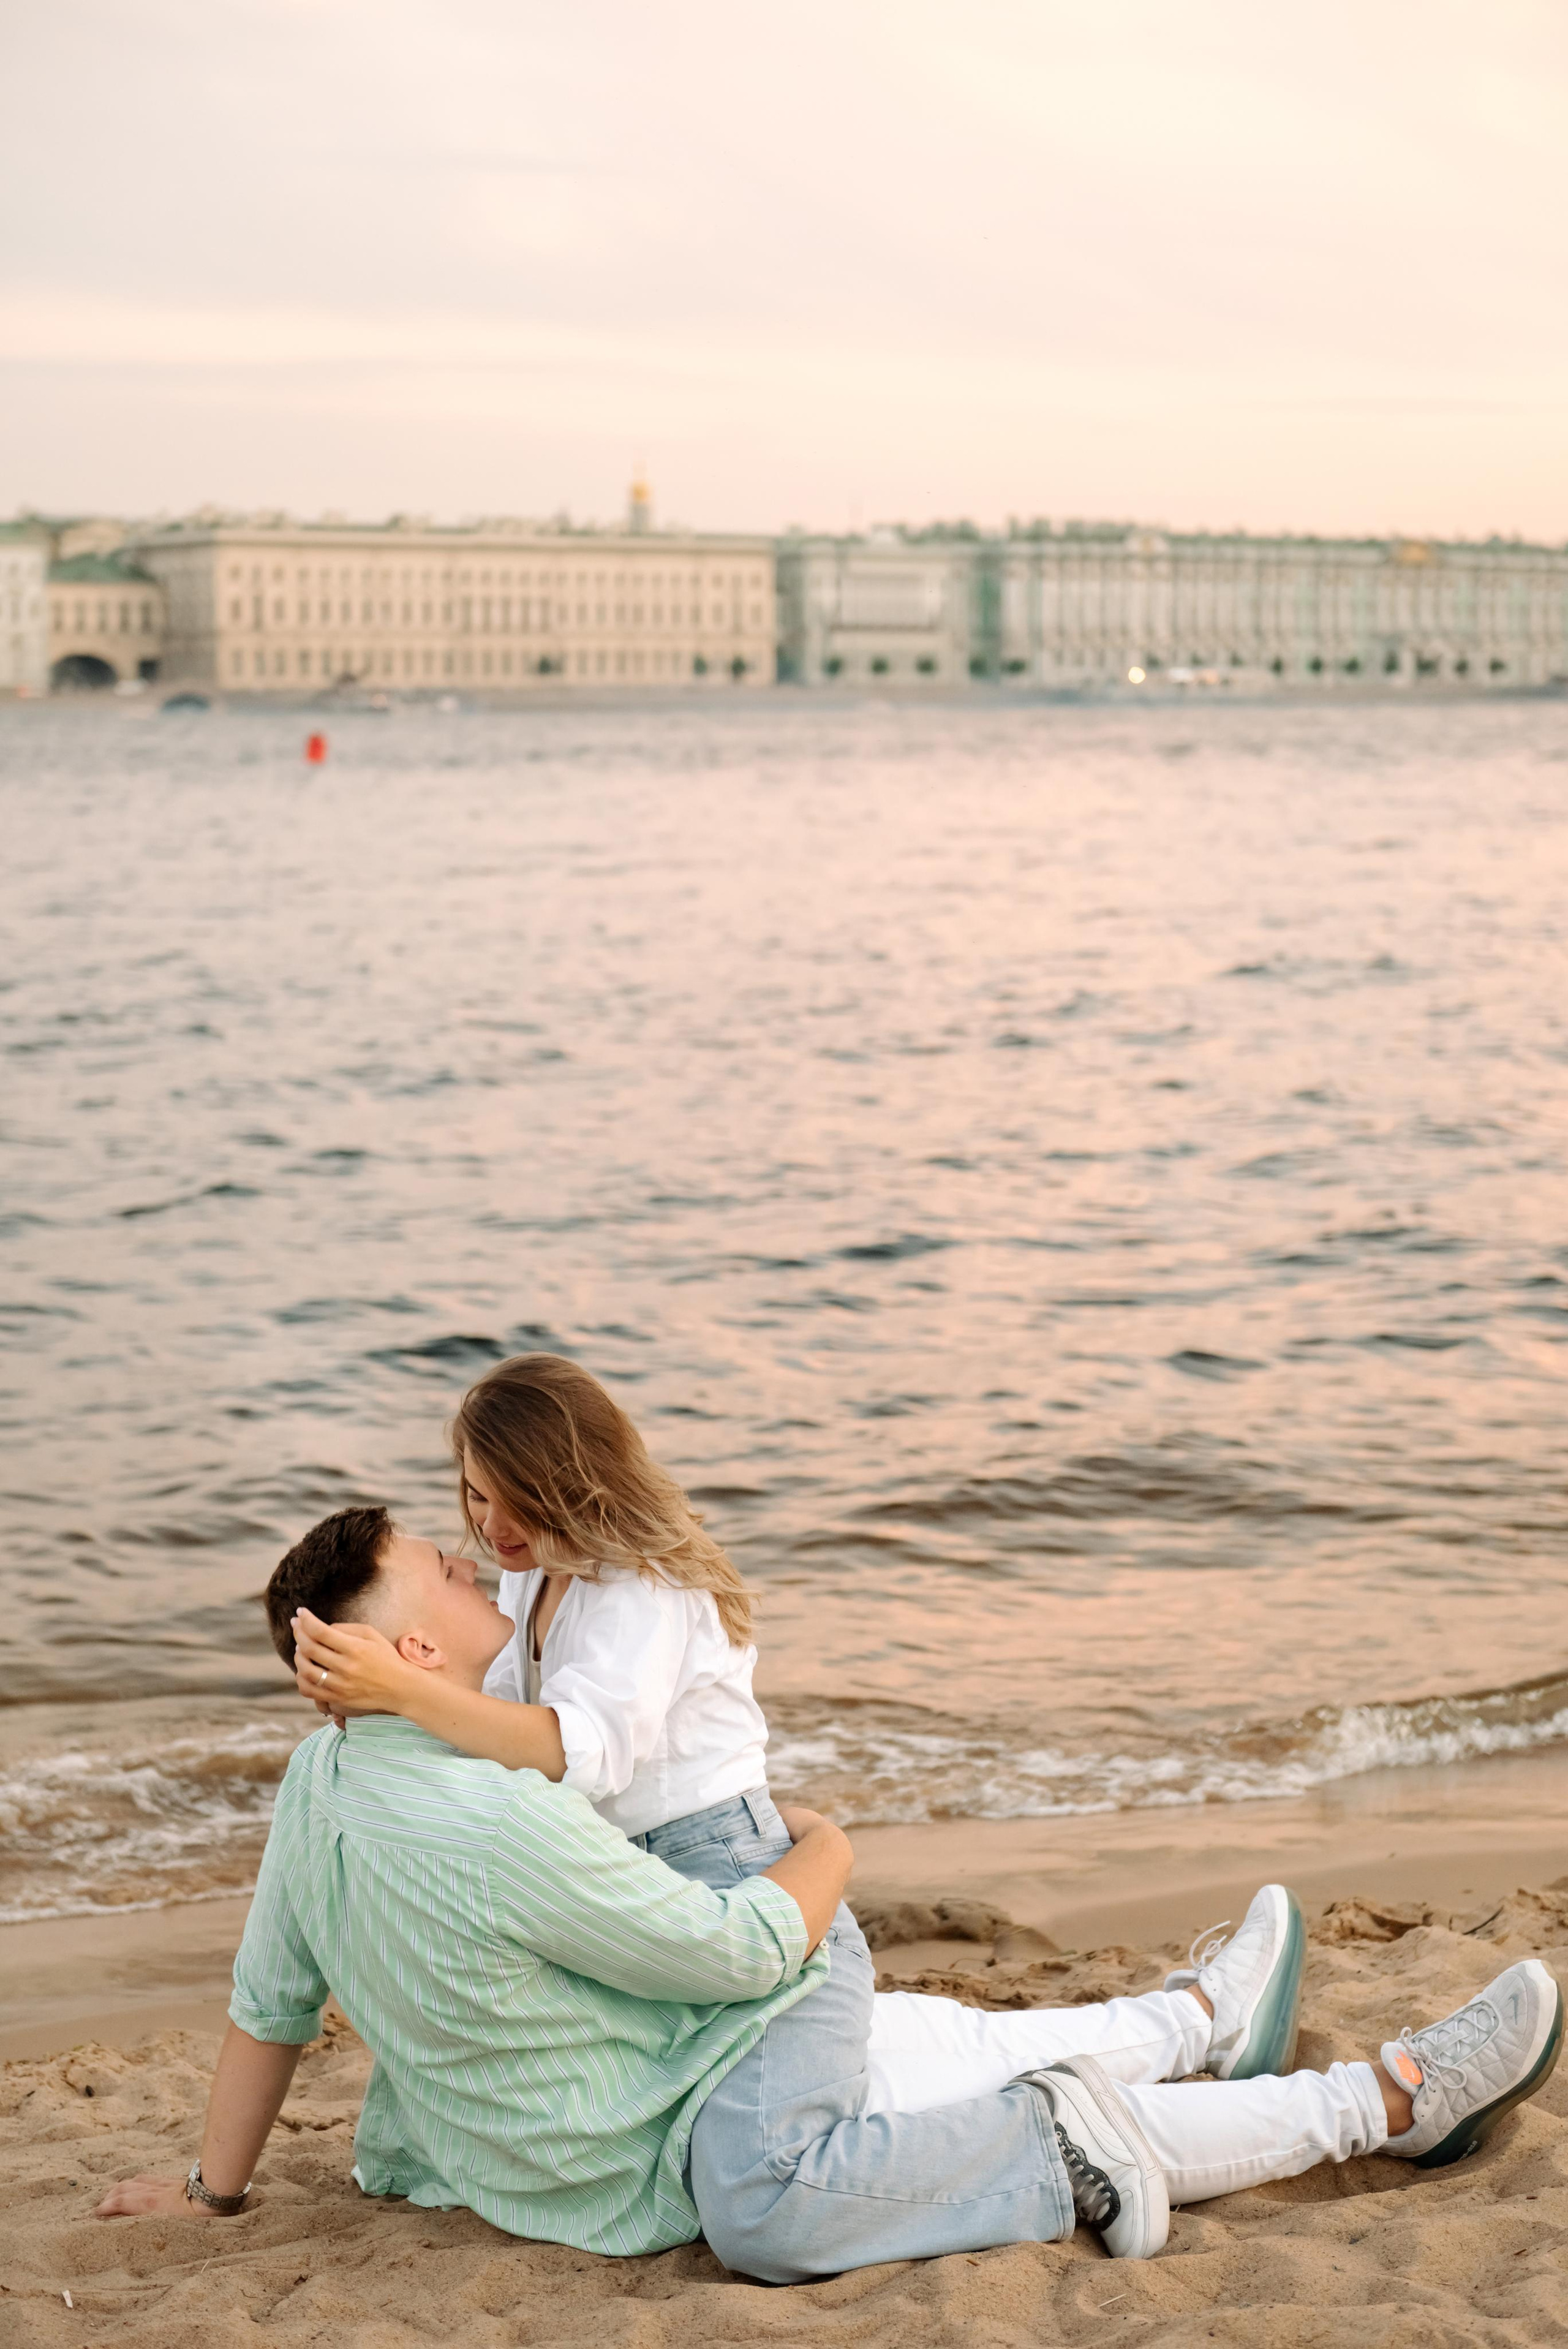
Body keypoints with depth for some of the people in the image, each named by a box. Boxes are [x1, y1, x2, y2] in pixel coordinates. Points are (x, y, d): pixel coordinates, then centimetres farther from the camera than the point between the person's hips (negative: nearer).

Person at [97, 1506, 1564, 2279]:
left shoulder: (319, 1776, -3)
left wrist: (215, 2187, 23)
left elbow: (268, 1998, 8)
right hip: (661, 2162, -10)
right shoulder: (503, 1823, -32)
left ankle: (1196, 2021, 44)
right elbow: (742, 1955, -22)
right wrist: (825, 1853, -1)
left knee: (958, 2045, 23)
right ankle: (1395, 2099, -1)